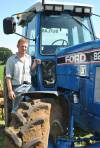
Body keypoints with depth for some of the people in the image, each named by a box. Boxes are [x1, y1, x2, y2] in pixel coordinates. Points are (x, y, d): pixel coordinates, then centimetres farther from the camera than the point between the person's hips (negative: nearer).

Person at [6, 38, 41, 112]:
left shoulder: (29, 58, 12)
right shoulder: (11, 60, -2)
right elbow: (8, 77, -7)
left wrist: (35, 64, 0)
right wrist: (10, 90, -14)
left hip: (29, 86, 4)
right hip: (18, 88, -4)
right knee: (17, 110, 2)